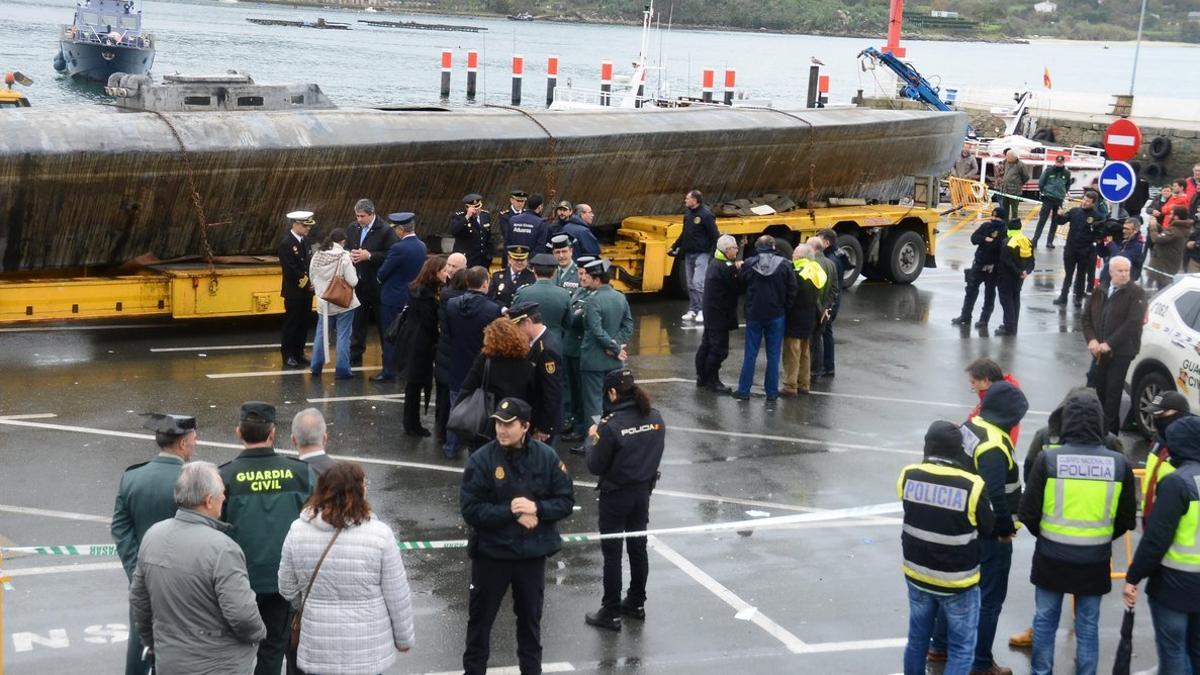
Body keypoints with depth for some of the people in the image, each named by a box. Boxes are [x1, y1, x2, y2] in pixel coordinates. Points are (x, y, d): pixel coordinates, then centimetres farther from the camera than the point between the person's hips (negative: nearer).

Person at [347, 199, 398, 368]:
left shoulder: (385, 231, -14)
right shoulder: (352, 228, 5)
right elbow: (346, 249, 17)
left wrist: (369, 256, -23)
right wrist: (351, 255, -5)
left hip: (378, 284, -5)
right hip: (358, 283, 5)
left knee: (383, 322, 4)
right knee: (357, 321, 12)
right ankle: (355, 357, 21)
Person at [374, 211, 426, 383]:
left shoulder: (399, 248, -22)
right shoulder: (422, 247, 2)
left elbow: (382, 273, -16)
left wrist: (381, 278, 6)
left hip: (393, 297, -7)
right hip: (412, 296, 7)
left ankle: (389, 372, 5)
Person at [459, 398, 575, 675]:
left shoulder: (547, 457, -7)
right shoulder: (481, 460, -14)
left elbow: (566, 501, -3)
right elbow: (470, 510, -15)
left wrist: (536, 508, -20)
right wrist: (510, 511, -22)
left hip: (533, 552, 2)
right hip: (491, 553, -2)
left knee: (530, 617, 18)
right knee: (480, 616, 11)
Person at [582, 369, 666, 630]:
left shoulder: (611, 425, -23)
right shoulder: (655, 418, -5)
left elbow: (596, 467, -16)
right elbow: (655, 453, 7)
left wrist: (592, 439, 0)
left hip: (616, 496, -6)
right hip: (643, 491, 6)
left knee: (612, 553, 5)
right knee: (638, 547, 19)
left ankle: (611, 613, 13)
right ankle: (636, 603, 32)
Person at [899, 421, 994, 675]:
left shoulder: (908, 476, -10)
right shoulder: (971, 486, -22)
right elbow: (988, 529, -7)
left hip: (918, 575, 4)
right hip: (958, 582, -4)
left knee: (917, 639, 21)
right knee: (962, 648, 8)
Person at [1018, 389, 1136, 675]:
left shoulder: (1049, 459, -14)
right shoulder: (1119, 464, -8)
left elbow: (1028, 512, -9)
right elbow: (1127, 520, 0)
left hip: (1051, 558, -1)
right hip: (1095, 561, 1)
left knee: (1045, 620, 15)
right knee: (1088, 626, 14)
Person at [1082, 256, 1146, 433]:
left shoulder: (1136, 293, -7)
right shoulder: (1100, 292, 11)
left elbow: (1133, 323, -16)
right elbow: (1087, 317, 12)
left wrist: (1109, 344, -19)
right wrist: (1092, 340, -7)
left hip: (1121, 352, -5)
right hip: (1100, 350, 5)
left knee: (1113, 392, -5)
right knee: (1097, 389, 8)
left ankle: (1109, 430, 0)